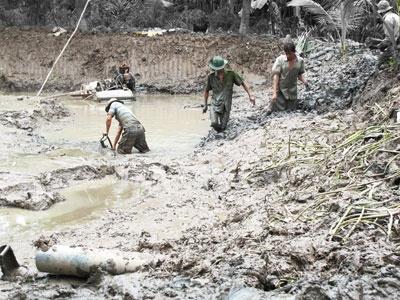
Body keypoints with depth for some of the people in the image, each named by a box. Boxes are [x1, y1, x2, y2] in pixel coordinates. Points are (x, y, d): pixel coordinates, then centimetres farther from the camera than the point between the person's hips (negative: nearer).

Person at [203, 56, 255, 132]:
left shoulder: (231, 74, -6)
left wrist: (250, 96, -6)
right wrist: (205, 105, 13)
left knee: (222, 128, 1)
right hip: (215, 104, 0)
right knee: (214, 123, -21)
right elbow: (206, 91, 11)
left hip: (226, 105, 0)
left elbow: (242, 83, 2)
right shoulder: (211, 77, -2)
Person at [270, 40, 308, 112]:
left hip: (292, 92, 3)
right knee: (277, 112, -8)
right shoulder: (280, 60, -11)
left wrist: (304, 81, -10)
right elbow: (275, 76, -13)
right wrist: (274, 93, -20)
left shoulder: (300, 61, 0)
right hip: (280, 91, -3)